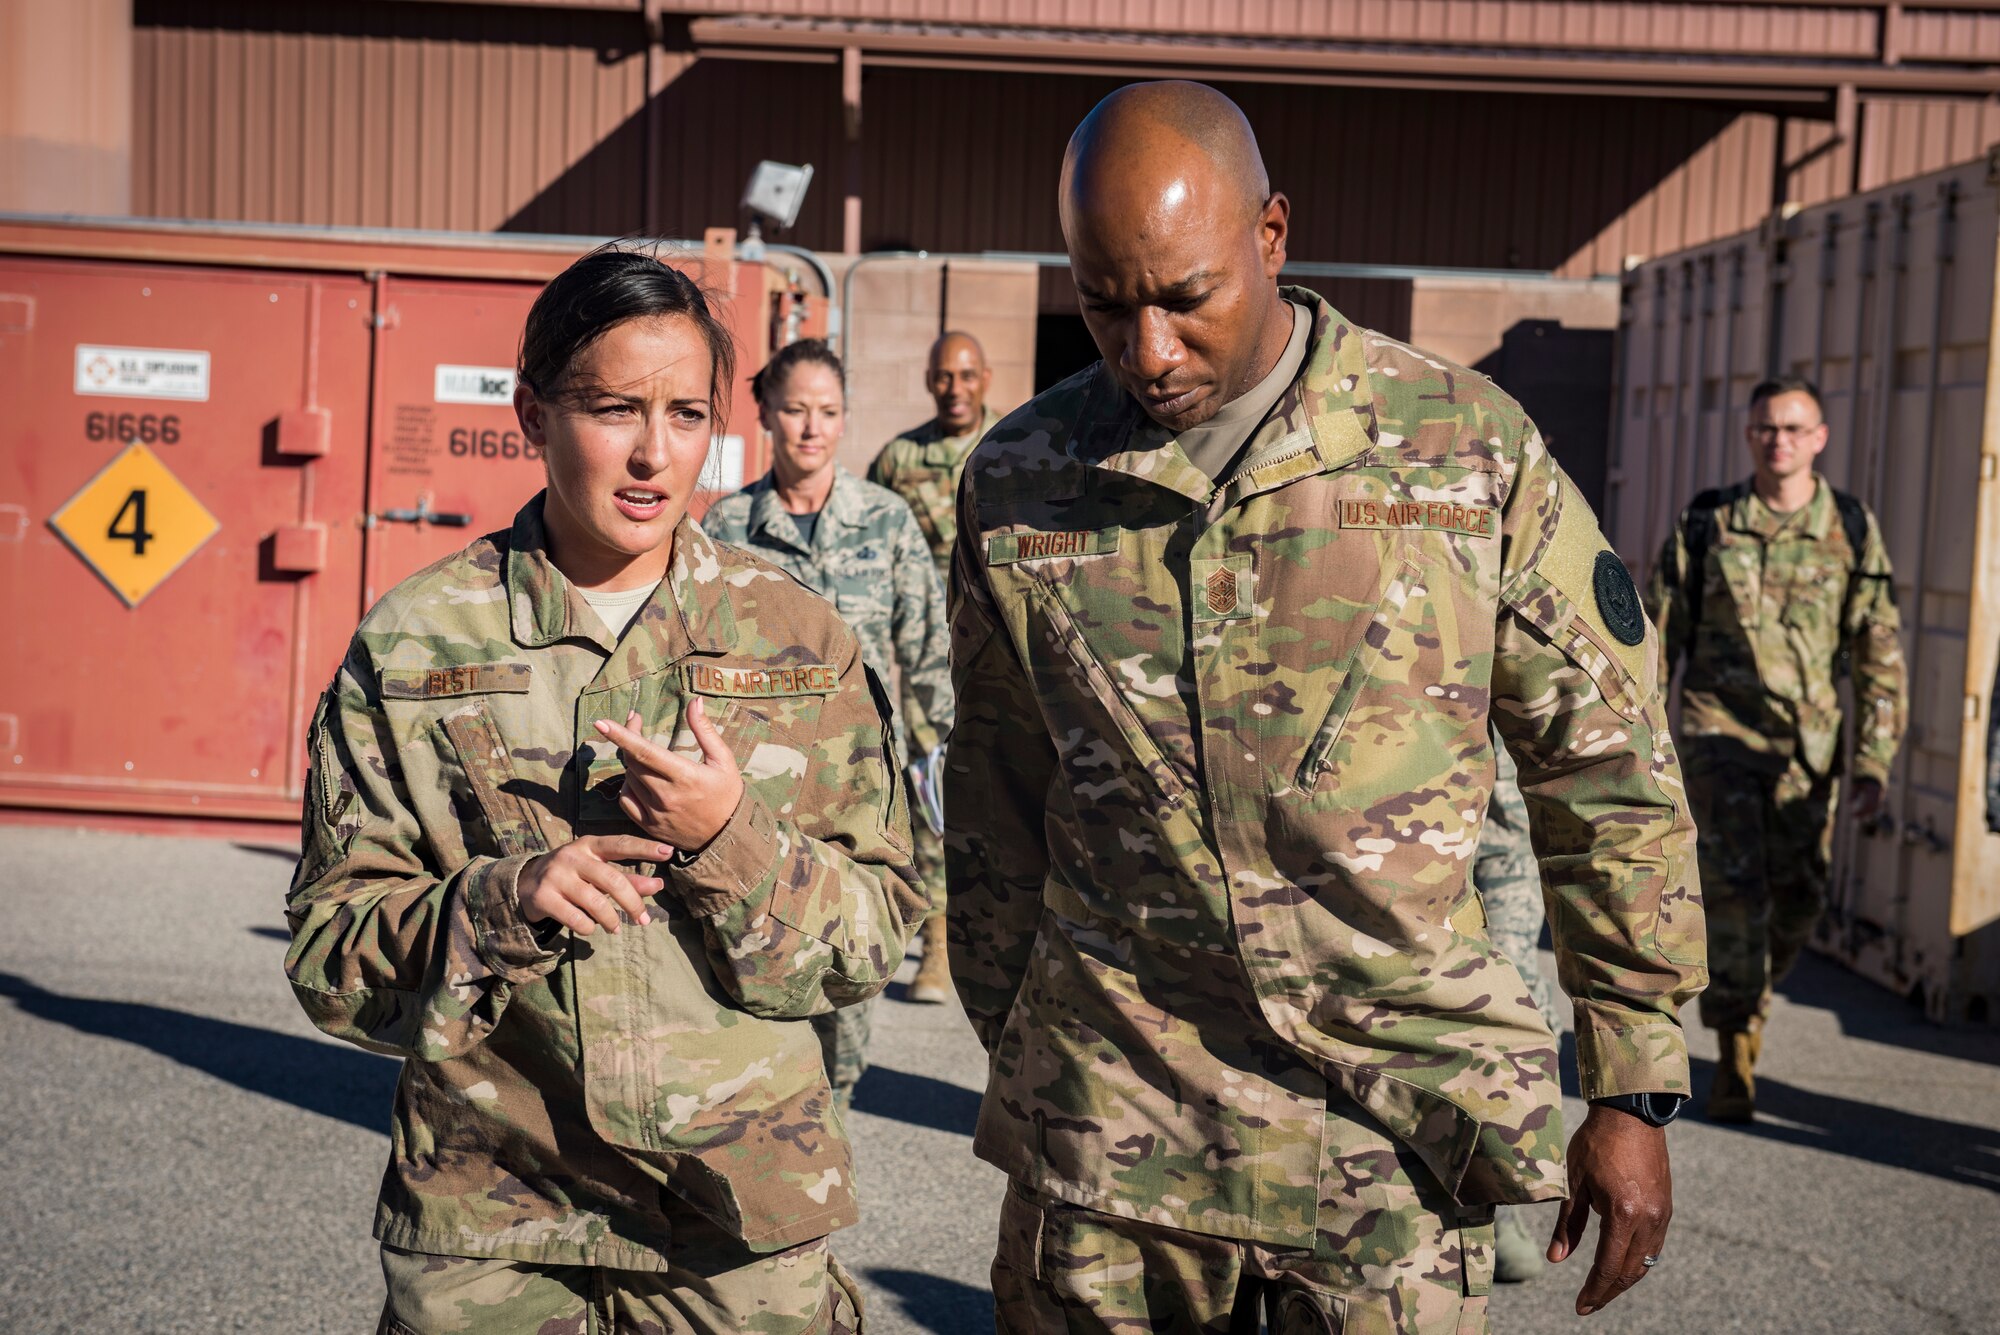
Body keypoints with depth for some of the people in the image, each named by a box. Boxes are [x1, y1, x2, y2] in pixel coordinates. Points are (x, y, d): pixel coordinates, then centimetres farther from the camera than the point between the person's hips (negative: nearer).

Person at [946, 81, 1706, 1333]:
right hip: (1108, 1129, 2)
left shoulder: (1471, 448, -4)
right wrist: (1017, 1058, 15)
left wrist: (1634, 1093, 1)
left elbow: (1611, 780, 1)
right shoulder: (1016, 481, 3)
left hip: (1397, 1128, -1)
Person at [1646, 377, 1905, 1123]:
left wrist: (1877, 762, -3)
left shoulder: (1852, 531, 2)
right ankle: (1735, 1055, -2)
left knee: (1798, 901, 7)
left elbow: (1879, 654, 2)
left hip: (1808, 748, 2)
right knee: (1737, 888, -13)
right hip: (1721, 734, -2)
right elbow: (1658, 640, 6)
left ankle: (1745, 1003, 35)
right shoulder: (1704, 525, 1)